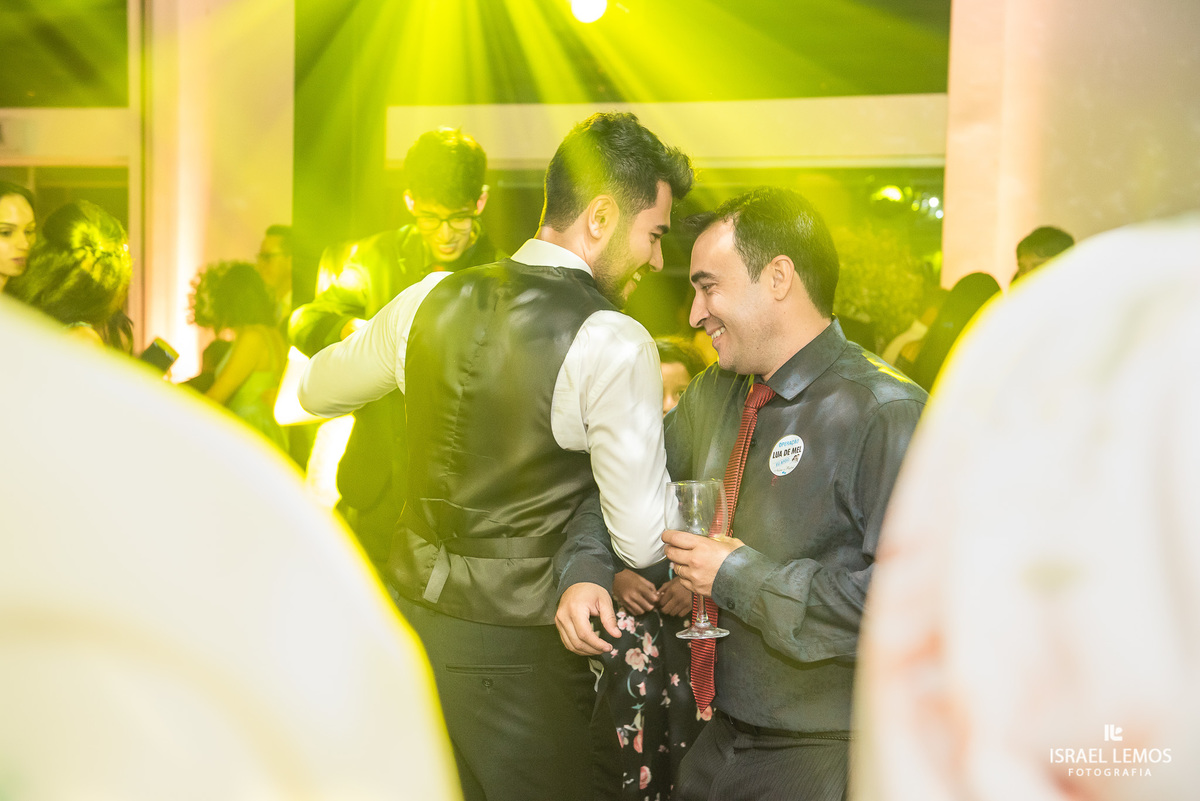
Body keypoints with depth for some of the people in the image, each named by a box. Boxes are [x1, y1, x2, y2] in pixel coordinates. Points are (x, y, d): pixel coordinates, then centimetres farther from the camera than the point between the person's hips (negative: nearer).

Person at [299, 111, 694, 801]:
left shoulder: (434, 299, 0)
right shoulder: (615, 345, -18)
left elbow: (319, 390, 17)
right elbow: (643, 543, -15)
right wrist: (658, 417, 1)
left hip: (413, 612, 6)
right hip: (519, 653, -6)